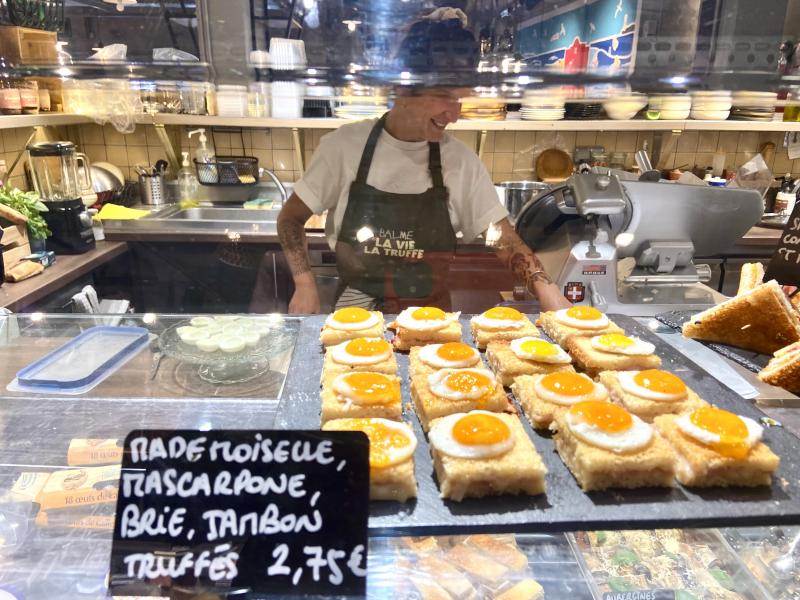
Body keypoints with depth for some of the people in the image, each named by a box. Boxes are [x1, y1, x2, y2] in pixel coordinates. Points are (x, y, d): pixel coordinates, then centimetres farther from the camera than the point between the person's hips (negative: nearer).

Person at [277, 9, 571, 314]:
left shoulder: (461, 160, -3)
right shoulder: (345, 145, -6)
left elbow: (505, 241, -2)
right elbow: (291, 217, 3)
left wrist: (546, 288, -19)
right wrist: (304, 283, -10)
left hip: (430, 321, 3)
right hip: (354, 315, -2)